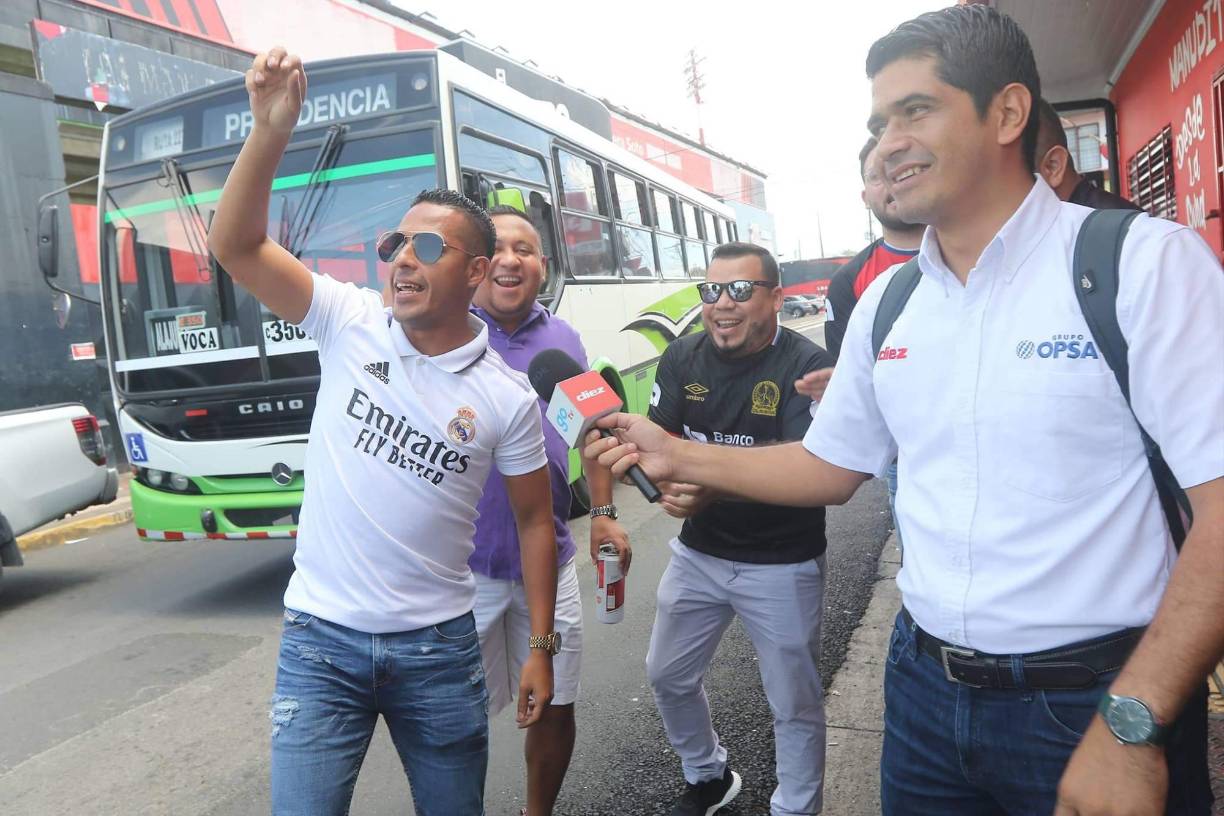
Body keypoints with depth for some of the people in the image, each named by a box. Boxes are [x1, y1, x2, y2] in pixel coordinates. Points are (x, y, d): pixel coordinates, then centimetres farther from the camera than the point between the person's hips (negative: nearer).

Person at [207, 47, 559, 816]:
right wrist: (272, 130, -26)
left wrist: (541, 648, 2)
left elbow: (536, 521, 1)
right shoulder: (350, 321, -5)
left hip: (439, 647, 0)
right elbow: (235, 245, -13)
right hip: (320, 639, 0)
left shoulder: (508, 398, -6)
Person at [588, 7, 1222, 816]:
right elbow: (832, 465, 14)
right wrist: (675, 455, 5)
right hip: (925, 687, 6)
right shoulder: (885, 303, 4)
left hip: (1092, 701, -5)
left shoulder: (1142, 261, -13)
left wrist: (1132, 725, -19)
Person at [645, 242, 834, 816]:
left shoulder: (806, 365, -17)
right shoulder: (682, 358, -2)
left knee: (795, 706, 8)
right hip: (698, 553, 5)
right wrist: (669, 481, -29)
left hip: (783, 566, -5)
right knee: (667, 678, 19)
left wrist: (715, 484, -43)